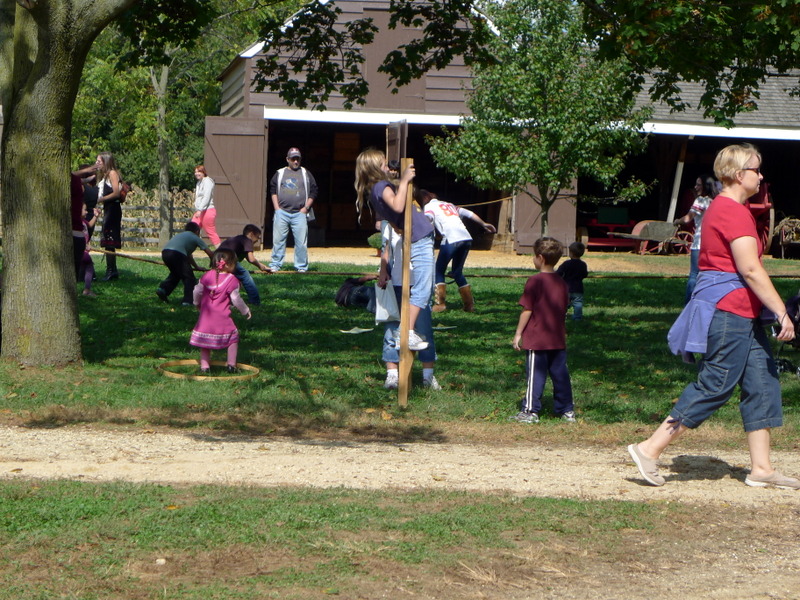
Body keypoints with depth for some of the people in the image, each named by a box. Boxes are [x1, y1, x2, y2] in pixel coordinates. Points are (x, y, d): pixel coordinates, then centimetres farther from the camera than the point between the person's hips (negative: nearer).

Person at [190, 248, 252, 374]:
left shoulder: (207, 275, 3)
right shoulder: (231, 280, -9)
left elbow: (197, 291, 8)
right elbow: (236, 299, -8)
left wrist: (197, 303, 28)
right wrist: (246, 311, 7)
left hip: (206, 315, 4)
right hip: (222, 317, -4)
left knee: (204, 339, 13)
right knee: (233, 337, 11)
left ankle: (204, 365, 10)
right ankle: (231, 364, 6)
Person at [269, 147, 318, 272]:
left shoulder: (306, 174, 11)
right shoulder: (280, 173, 13)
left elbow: (313, 192, 9)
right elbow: (273, 190, 13)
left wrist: (306, 208, -2)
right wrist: (277, 208, 2)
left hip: (300, 214, -1)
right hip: (282, 213, 1)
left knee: (301, 242, -5)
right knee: (278, 240, 0)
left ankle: (301, 267, 1)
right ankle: (275, 265, 6)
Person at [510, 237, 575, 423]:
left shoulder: (535, 281, -12)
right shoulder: (562, 283, 8)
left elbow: (527, 310, -11)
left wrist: (518, 334, -5)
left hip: (537, 339, -6)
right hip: (558, 339, 6)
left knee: (535, 374, -1)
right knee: (560, 374, 10)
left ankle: (530, 410, 2)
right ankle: (567, 410, 15)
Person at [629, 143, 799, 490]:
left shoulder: (724, 208, 19)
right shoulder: (733, 211, -15)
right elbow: (750, 270, -21)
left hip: (741, 314, 11)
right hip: (728, 308, -11)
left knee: (763, 383, 8)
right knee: (716, 385, -7)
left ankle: (761, 468, 9)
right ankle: (650, 449, -4)